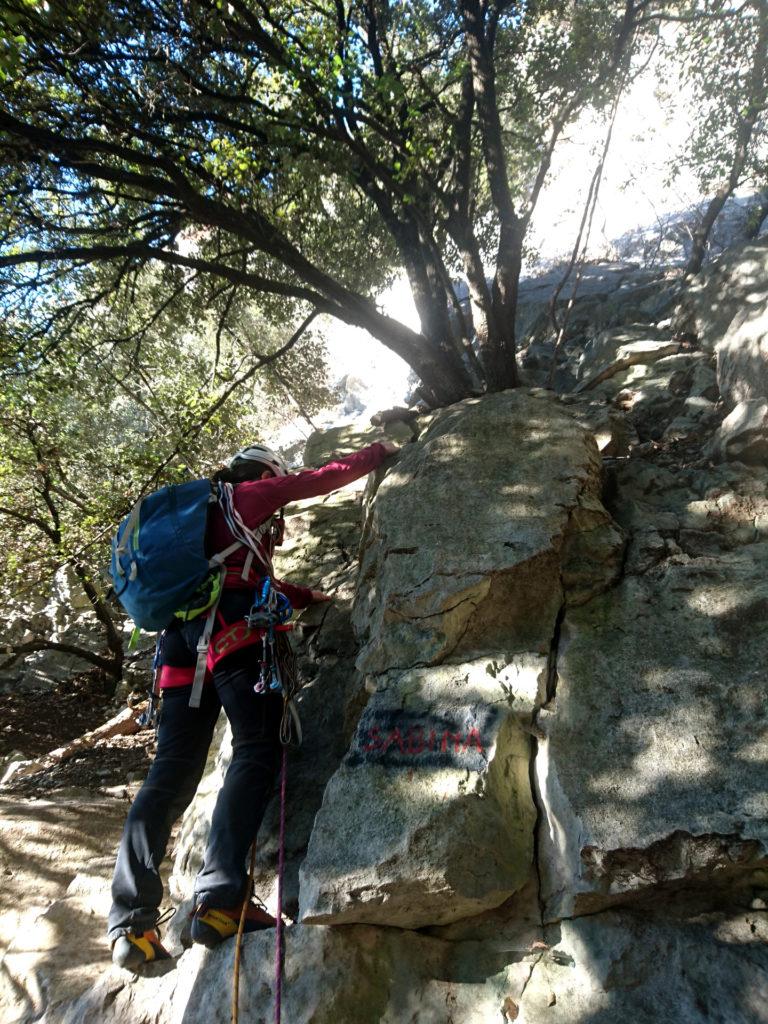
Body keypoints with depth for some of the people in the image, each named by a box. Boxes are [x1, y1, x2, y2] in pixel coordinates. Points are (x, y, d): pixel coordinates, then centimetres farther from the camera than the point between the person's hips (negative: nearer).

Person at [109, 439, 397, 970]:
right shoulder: (256, 491, 14)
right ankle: (220, 898, -23)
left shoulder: (208, 509, 36)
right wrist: (378, 452, 34)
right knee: (257, 751, -11)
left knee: (172, 770, 1)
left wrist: (307, 597, 41)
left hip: (180, 628, 8)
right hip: (231, 625, -8)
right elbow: (329, 477, 18)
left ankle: (132, 923, -3)